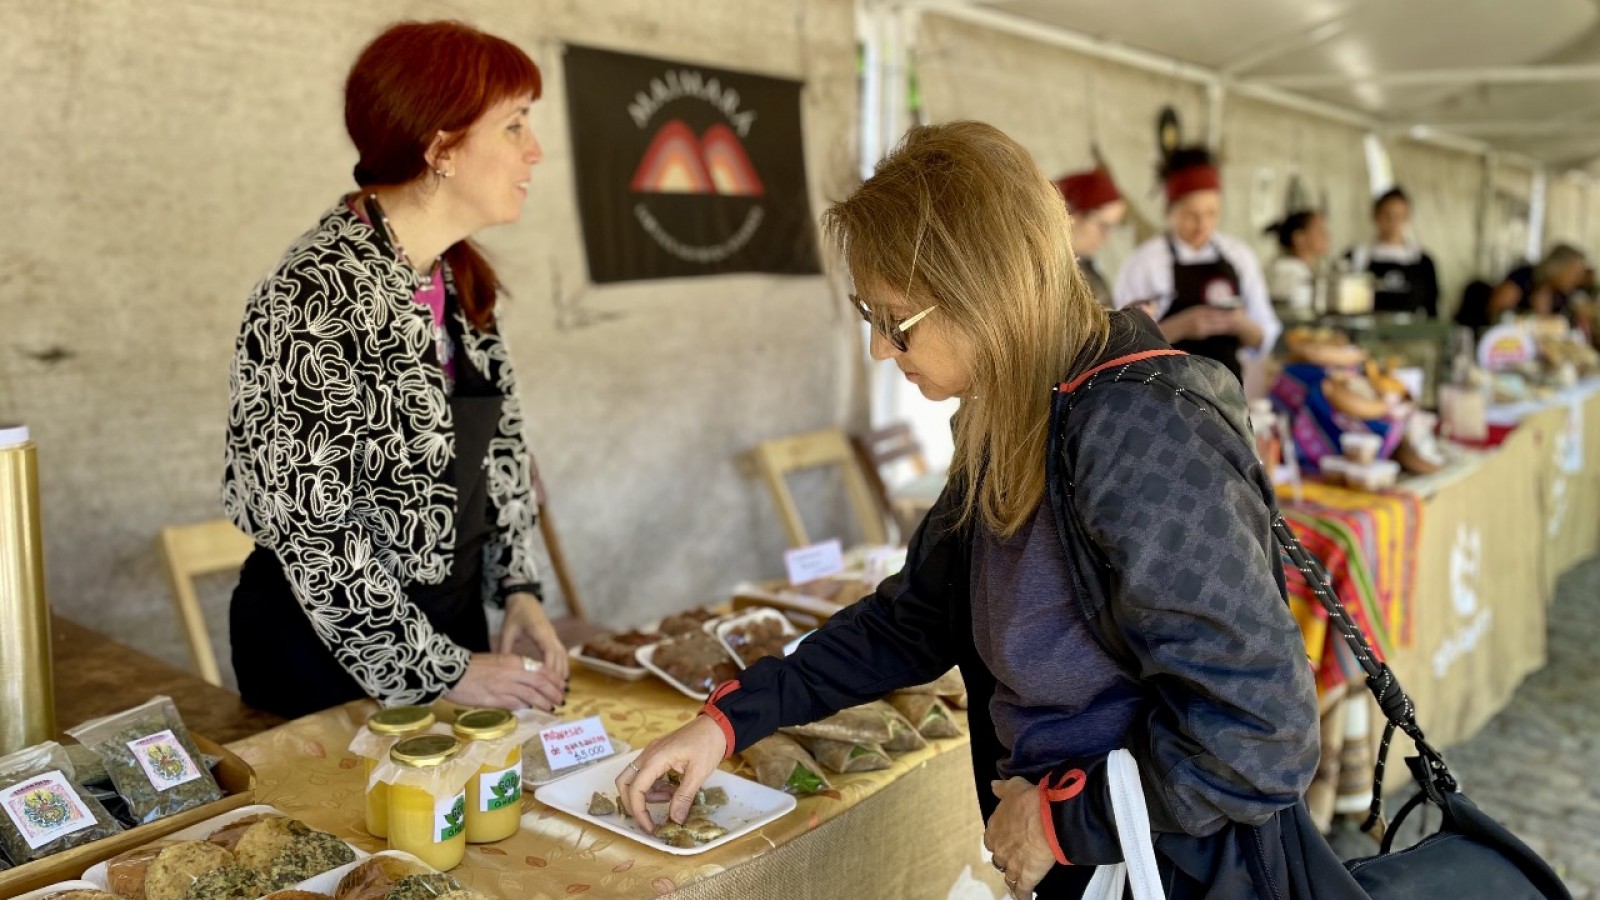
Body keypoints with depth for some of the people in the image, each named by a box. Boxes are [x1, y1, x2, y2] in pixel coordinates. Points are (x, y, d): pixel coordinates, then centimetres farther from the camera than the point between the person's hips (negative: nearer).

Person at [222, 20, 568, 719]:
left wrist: (518, 590, 0)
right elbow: (309, 530, -24)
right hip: (333, 647, -7)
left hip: (455, 621, 7)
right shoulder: (315, 297, -24)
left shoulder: (457, 276, 0)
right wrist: (443, 671, -18)